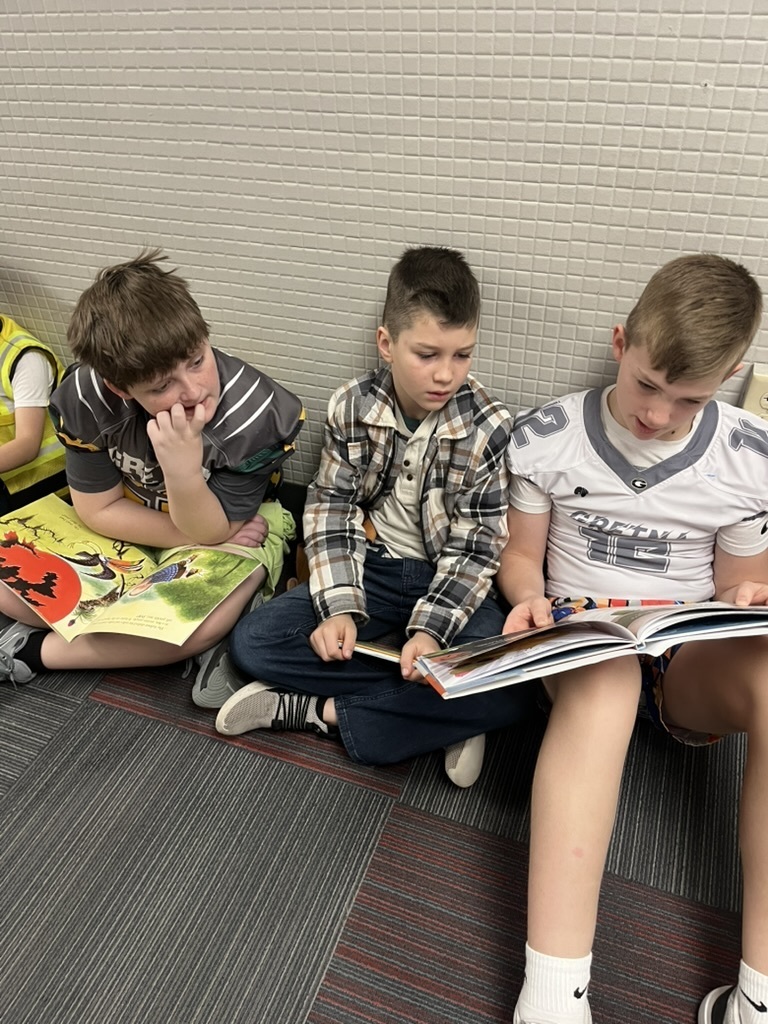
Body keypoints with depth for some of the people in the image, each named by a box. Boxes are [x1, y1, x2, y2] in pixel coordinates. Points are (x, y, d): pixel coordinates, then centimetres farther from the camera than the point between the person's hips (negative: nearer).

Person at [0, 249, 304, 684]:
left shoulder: (254, 413, -31)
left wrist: (184, 473, -44)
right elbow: (98, 510, -11)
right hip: (128, 530, 3)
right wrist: (192, 536, -21)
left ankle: (36, 650, -12)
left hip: (235, 528, -2)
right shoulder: (87, 399, -23)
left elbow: (212, 531, -23)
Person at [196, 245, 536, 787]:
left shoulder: (490, 426, -12)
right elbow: (331, 511, -5)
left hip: (448, 581, -2)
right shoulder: (353, 406, -7)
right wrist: (340, 607, -19)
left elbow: (477, 544, -11)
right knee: (250, 643, -17)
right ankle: (439, 716, -17)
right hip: (369, 568, 2)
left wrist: (432, 627, -23)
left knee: (512, 689, -28)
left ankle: (320, 709, -17)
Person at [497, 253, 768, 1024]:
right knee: (607, 673, -38)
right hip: (580, 649, -1)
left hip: (692, 665, 2)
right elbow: (520, 556, 5)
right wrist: (528, 600, -16)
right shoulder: (544, 439, -5)